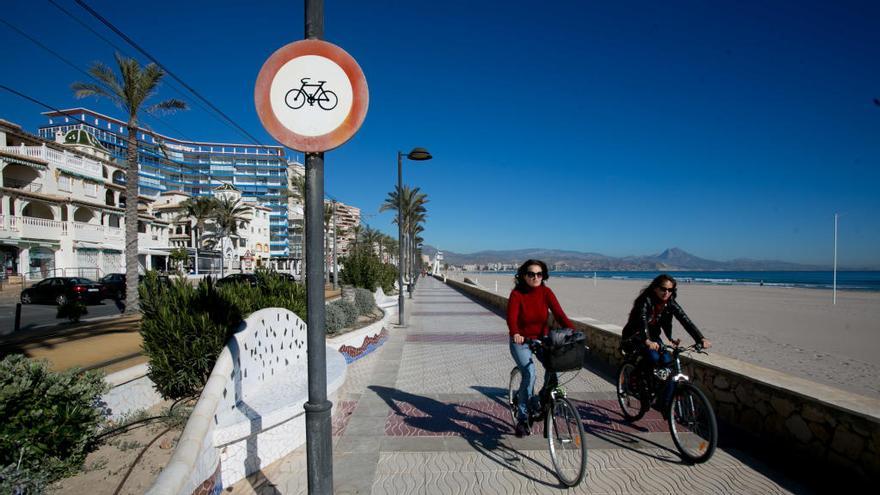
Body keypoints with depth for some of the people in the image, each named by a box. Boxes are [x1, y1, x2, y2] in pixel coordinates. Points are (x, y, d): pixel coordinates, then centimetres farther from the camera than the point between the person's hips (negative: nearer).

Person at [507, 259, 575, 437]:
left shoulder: (546, 292, -8)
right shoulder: (517, 294, -16)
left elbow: (559, 314, -17)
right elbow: (511, 317, -30)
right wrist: (515, 334, -51)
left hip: (542, 339, 3)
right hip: (521, 342, -3)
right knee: (529, 374, -22)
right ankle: (522, 419, -6)